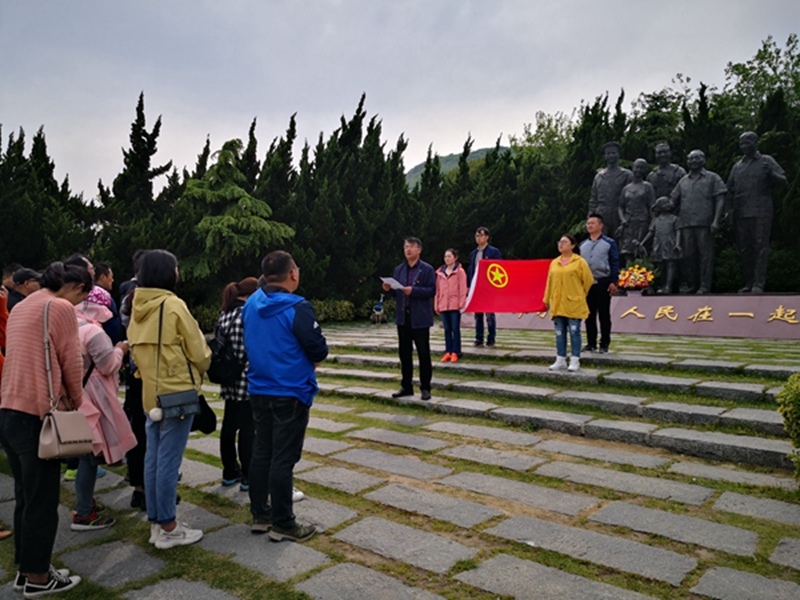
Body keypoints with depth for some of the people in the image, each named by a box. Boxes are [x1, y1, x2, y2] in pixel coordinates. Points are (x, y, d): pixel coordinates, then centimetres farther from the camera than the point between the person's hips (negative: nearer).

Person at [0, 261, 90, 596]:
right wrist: (77, 401, 6)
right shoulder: (61, 307, -11)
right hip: (37, 416, -9)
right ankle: (37, 577, 16)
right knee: (42, 502, 4)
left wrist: (66, 398, 18)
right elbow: (71, 363, -9)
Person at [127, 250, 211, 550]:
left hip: (149, 391, 8)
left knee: (153, 457, 14)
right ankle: (168, 529, 11)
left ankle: (156, 522, 27)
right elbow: (198, 351, -10)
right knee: (169, 461, 0)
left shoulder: (137, 307, 5)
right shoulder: (173, 306, -15)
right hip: (177, 391, -7)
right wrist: (198, 372, 9)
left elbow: (136, 348, 11)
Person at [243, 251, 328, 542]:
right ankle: (282, 524, 11)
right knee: (283, 458, 1)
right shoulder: (297, 308, -20)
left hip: (259, 391, 7)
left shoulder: (251, 304, 3)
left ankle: (260, 514, 28)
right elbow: (318, 350, -18)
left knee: (261, 452, 16)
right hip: (290, 392, -7)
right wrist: (311, 359, 4)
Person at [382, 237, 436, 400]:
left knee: (423, 354, 3)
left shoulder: (427, 269, -4)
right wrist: (388, 289, -7)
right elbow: (397, 292, 14)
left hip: (420, 318, -5)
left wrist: (413, 290, -22)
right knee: (404, 353, 10)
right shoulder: (399, 269, 13)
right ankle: (406, 387, 21)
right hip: (403, 316, 5)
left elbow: (432, 290, -12)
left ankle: (425, 388, 12)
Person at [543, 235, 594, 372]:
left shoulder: (580, 262, -2)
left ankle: (575, 361, 5)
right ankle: (560, 360, 15)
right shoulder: (554, 263, 11)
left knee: (574, 332, -1)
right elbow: (549, 282, 13)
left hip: (573, 304, -4)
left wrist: (580, 295, 9)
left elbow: (588, 280, 2)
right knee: (559, 333, 8)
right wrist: (547, 299, 13)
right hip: (557, 305, 5)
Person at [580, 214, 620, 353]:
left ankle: (604, 344, 8)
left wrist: (614, 282, -11)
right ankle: (591, 343, 14)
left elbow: (615, 263, -3)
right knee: (589, 315, 6)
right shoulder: (583, 245, 13)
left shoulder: (609, 243, 1)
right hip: (587, 283, 4)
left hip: (603, 283, -4)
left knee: (604, 315, 2)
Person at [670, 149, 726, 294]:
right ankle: (688, 285, 12)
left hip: (704, 223, -3)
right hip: (685, 223, 3)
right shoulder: (683, 181, 19)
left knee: (705, 254, -3)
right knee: (687, 255, 4)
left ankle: (704, 287, -1)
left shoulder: (712, 178, 9)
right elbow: (673, 201, 18)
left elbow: (720, 200, 2)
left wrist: (716, 220, -9)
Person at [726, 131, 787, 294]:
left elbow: (783, 181, 4)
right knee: (744, 248, 4)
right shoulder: (737, 167, 19)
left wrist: (771, 173, -15)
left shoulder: (766, 161, 8)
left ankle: (759, 283, -10)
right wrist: (730, 210, 8)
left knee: (761, 246, -9)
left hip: (761, 212, -4)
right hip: (741, 213, 4)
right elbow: (730, 190, 20)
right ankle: (748, 283, 10)